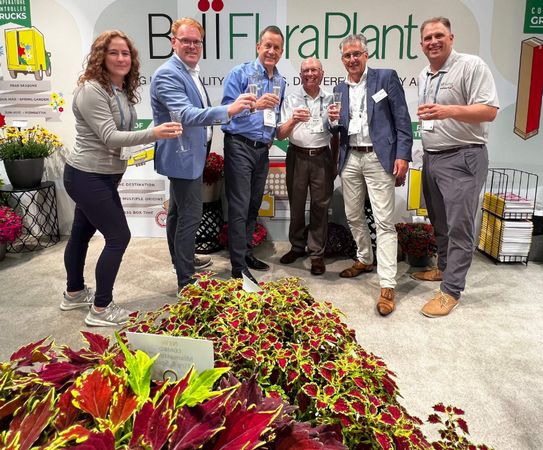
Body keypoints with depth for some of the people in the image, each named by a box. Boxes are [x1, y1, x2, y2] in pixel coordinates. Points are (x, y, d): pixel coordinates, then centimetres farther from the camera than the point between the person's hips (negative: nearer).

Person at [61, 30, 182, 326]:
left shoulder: (123, 90, 7)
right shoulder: (91, 90, -20)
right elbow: (109, 136, -27)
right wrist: (152, 134, -36)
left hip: (102, 175, 9)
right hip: (88, 177, -9)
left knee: (82, 233, 19)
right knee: (118, 237, -7)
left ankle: (74, 294, 37)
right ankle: (100, 310, 4)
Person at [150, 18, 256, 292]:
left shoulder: (190, 71, 11)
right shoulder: (168, 74, -21)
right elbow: (185, 114, -35)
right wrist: (228, 110, -46)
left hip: (189, 154, 10)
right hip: (182, 156, -10)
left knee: (178, 212, 22)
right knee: (190, 216, -7)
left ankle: (181, 262, 39)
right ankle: (186, 281, 3)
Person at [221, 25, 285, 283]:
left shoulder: (280, 82, 14)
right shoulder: (240, 73, -6)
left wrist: (272, 137, 9)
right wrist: (255, 105, -28)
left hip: (262, 149, 7)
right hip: (240, 146, -6)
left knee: (254, 206, 12)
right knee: (239, 207, -7)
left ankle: (245, 253, 25)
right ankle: (238, 267, -2)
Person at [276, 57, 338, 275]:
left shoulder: (330, 99, 7)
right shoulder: (291, 99, 2)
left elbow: (336, 134, 14)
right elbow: (280, 134, -5)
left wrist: (334, 162, 13)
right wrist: (293, 121, -24)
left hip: (322, 157, 1)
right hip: (297, 156, 0)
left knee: (320, 206, 2)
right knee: (296, 204, 9)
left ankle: (317, 253, 10)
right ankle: (297, 246, 25)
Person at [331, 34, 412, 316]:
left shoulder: (386, 77, 1)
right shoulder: (340, 89, 15)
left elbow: (402, 119, -4)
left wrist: (402, 155, -13)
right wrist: (333, 120, -5)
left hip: (379, 158, -5)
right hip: (350, 158, 6)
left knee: (384, 222, -8)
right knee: (353, 216, 14)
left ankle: (387, 287, -8)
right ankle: (364, 260, 36)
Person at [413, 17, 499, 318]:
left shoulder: (472, 66, -9)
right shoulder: (423, 76, 14)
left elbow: (489, 111, -17)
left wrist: (448, 111, -29)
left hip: (462, 158, -8)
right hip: (431, 157, 8)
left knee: (459, 226, -5)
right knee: (439, 222, 16)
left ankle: (451, 291, 1)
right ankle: (444, 268, 32)